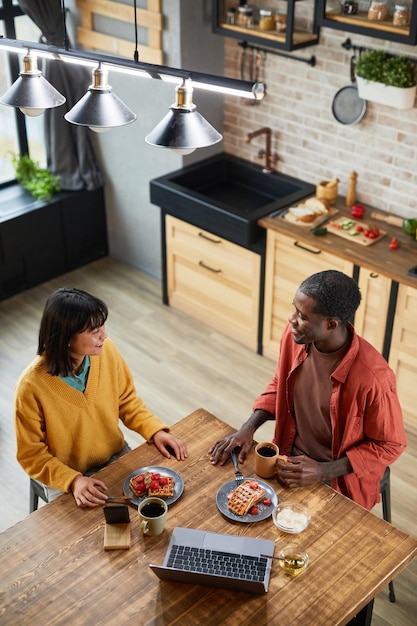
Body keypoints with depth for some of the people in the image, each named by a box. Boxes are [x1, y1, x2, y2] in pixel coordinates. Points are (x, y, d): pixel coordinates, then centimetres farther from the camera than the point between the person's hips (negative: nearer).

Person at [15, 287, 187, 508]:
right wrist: (73, 481, -27)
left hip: (117, 457, 4)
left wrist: (156, 431, -11)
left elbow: (127, 400, 3)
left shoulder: (106, 350, -15)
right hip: (66, 478, -4)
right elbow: (31, 455, -15)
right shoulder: (32, 386, -27)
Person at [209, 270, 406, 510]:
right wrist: (248, 428, -8)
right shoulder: (294, 335, -12)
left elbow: (390, 444, -15)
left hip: (340, 482, -5)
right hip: (291, 462, 5)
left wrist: (324, 471, -22)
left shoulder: (373, 377, -29)